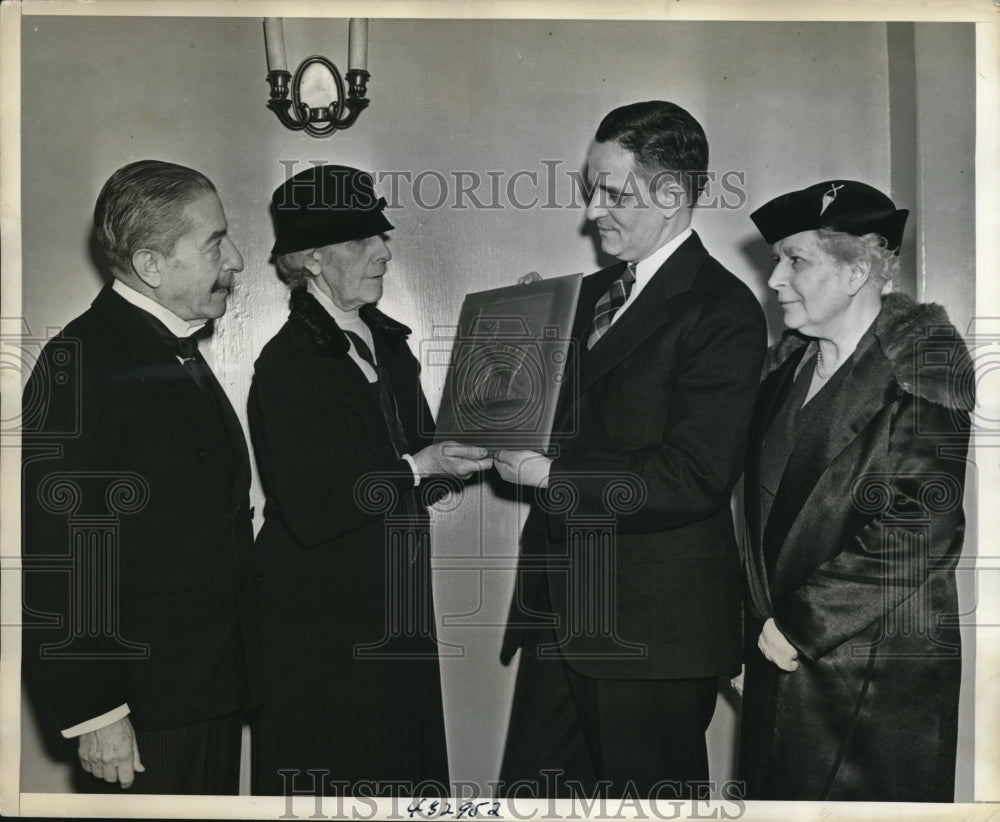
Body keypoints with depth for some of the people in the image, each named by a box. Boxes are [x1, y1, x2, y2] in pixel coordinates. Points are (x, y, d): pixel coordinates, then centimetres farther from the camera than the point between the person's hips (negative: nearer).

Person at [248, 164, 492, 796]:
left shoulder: (388, 340, 7)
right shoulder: (287, 363, -16)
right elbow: (310, 511, -21)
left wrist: (467, 444, -3)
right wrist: (417, 469, -21)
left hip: (397, 611, 7)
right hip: (324, 623, -7)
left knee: (408, 763, 16)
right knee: (335, 774, 6)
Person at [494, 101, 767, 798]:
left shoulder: (724, 311, -13)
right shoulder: (594, 294, 13)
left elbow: (693, 478, -21)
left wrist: (551, 473, -18)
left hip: (654, 627, -8)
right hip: (559, 609, 8)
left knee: (646, 794, 10)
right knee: (531, 787, 17)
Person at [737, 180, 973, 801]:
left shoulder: (923, 360, -12)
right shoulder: (792, 360, 9)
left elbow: (923, 529, -19)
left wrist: (802, 622, -16)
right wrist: (769, 619, 4)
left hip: (881, 679, -6)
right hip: (784, 656, 6)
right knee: (778, 794, 14)